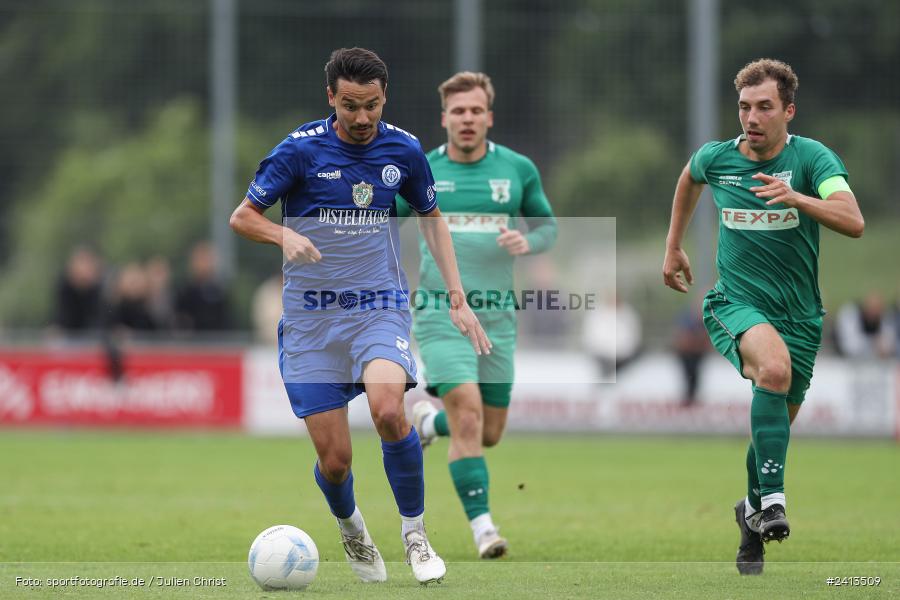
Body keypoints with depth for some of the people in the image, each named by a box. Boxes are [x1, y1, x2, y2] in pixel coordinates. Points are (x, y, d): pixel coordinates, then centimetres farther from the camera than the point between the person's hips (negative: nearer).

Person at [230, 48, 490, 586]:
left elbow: (432, 217, 16)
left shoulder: (403, 150, 0)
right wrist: (285, 236, -25)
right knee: (334, 459, -5)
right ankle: (351, 530, 30)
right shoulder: (301, 149, -8)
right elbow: (242, 217, -3)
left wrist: (458, 299, 9)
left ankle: (415, 532, -9)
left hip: (380, 304, 1)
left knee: (388, 410, -29)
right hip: (312, 314, -1)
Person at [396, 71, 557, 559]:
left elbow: (547, 227, 14)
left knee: (489, 434, 7)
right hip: (441, 313, -3)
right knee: (467, 414, -20)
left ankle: (429, 419, 40)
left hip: (497, 316, 3)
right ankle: (482, 527, -16)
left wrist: (528, 242, -8)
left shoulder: (518, 169, 4)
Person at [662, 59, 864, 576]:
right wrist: (674, 247, 26)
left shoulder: (813, 159, -11)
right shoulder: (716, 158, -2)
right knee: (774, 365, -33)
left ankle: (753, 515, 38)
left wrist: (796, 198, -42)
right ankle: (772, 500, -35)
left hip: (799, 315, 1)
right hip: (736, 303, -1)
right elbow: (689, 178, 25)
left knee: (776, 426, 9)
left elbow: (854, 222, -28)